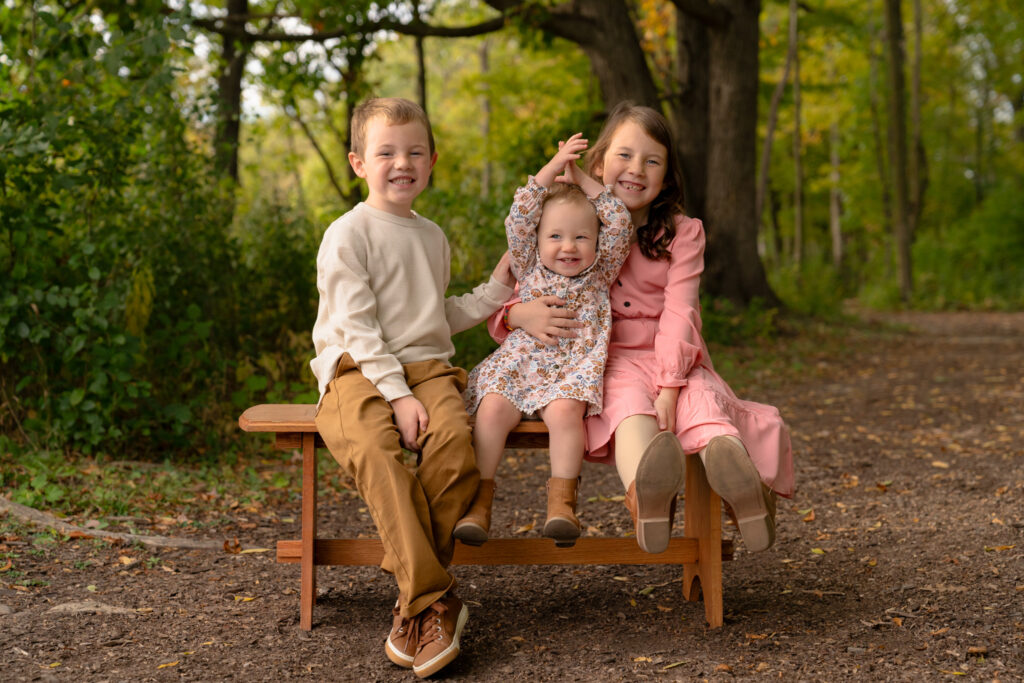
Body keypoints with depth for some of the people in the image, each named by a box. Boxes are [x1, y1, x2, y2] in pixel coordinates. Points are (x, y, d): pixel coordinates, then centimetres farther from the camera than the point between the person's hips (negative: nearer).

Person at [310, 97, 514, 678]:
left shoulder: (433, 237, 22)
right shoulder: (348, 234, 1)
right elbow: (356, 325, -7)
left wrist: (492, 293, 23)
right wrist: (396, 394, -16)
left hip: (427, 366, 4)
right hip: (359, 370, -4)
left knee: (455, 437, -31)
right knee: (373, 450, -37)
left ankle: (417, 598, -21)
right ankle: (436, 599, -33)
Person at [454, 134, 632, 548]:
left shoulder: (599, 275, 14)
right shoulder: (530, 271, 14)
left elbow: (619, 225, 5)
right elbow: (519, 220, 2)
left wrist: (582, 180, 5)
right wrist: (553, 169, 0)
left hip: (572, 372, -1)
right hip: (517, 366, 1)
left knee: (565, 411, -32)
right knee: (492, 409, -26)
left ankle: (561, 502, -26)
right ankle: (479, 501, -20)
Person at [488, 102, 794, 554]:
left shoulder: (682, 233, 8)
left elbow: (678, 312, -7)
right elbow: (502, 305, 8)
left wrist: (668, 387, -23)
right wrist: (522, 314, -19)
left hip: (671, 360, 2)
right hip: (608, 361, -2)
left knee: (701, 398, -32)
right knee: (629, 399, -36)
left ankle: (732, 465, -65)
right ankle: (644, 488, -69)